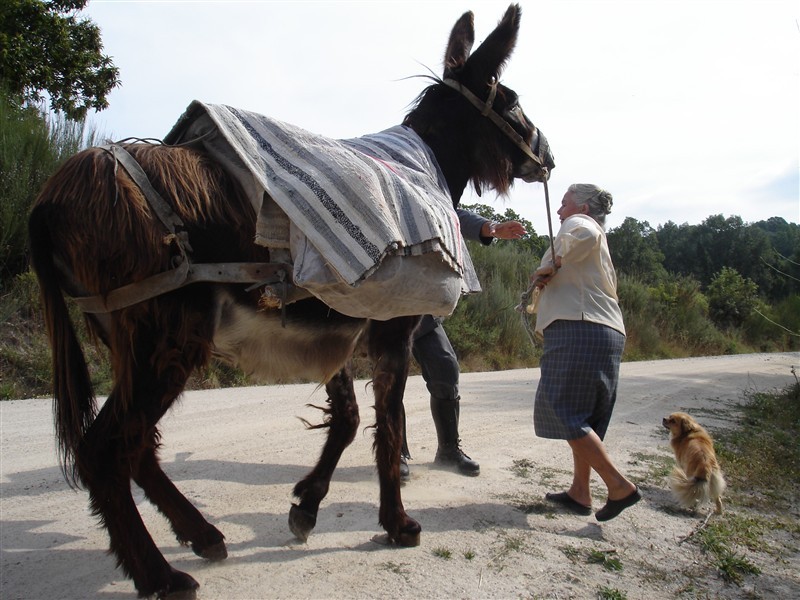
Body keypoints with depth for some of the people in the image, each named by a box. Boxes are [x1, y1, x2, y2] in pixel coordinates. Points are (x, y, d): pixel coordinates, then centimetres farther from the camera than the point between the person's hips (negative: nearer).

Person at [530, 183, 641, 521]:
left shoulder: (577, 223, 3)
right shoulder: (599, 240, 31)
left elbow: (586, 235, -23)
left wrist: (552, 265, -12)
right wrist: (550, 278, 18)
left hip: (579, 329, -10)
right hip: (607, 332, 10)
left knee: (565, 413, -10)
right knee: (583, 417, 11)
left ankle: (619, 486, -10)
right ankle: (579, 493, 14)